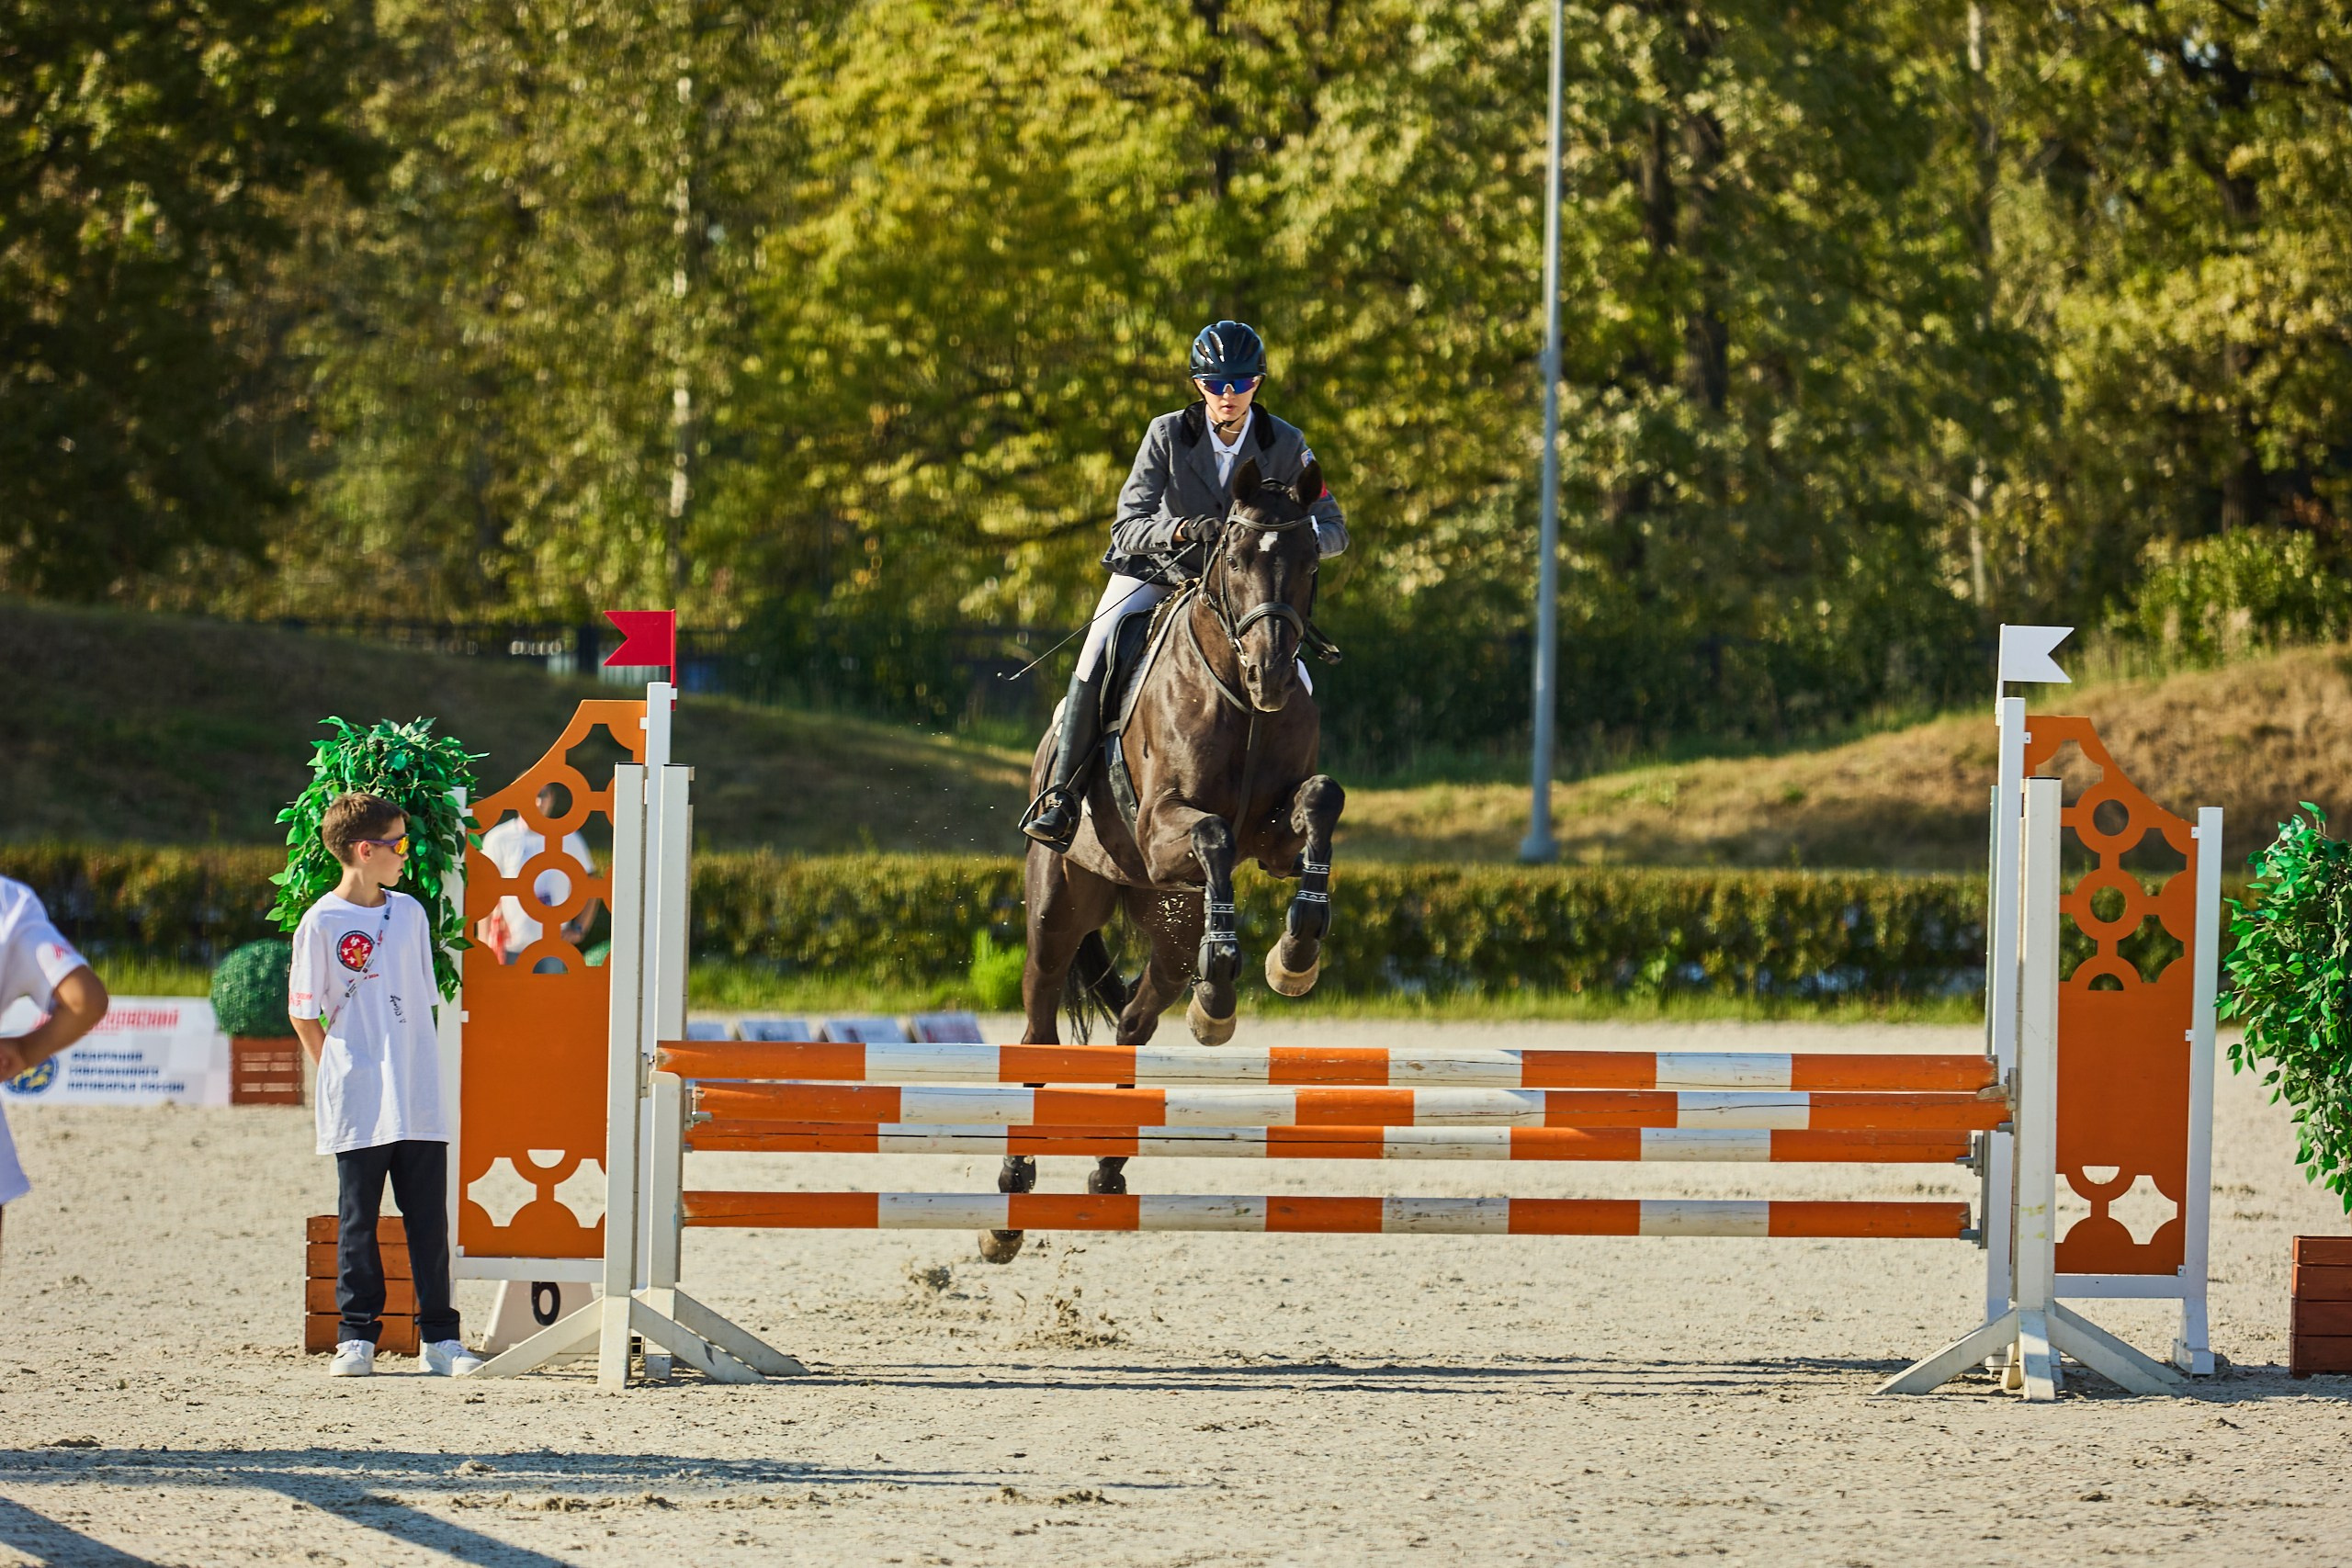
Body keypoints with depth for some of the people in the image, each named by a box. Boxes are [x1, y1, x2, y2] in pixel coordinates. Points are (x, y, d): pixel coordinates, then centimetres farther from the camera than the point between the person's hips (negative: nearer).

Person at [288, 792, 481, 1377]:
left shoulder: (409, 913, 10)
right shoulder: (322, 922, -5)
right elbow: (304, 1015, 0)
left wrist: (418, 1074, 11)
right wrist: (343, 1073, 0)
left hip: (419, 1103, 4)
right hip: (358, 1108, -4)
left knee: (430, 1220, 4)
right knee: (358, 1221, 2)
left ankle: (440, 1338, 8)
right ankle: (357, 1337, 7)